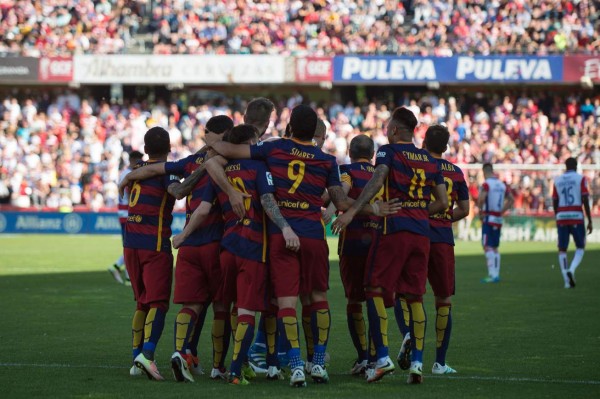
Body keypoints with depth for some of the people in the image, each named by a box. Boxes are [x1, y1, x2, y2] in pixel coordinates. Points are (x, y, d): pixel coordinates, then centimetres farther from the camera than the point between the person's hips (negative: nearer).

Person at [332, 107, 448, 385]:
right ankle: (417, 362, 4)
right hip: (421, 232, 5)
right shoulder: (429, 160, 16)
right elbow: (442, 202, 16)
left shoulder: (389, 151, 0)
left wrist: (352, 211, -24)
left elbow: (377, 180, -18)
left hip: (394, 229, -5)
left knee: (375, 291, 0)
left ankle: (382, 356, -10)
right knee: (415, 296, 9)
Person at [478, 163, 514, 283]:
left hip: (488, 219, -7)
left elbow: (481, 198, -26)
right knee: (494, 248, 14)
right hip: (498, 220, 7)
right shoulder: (502, 185, 11)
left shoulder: (486, 184, -11)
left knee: (487, 247, -8)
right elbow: (511, 200, 20)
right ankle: (496, 274, 15)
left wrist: (480, 210, -9)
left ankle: (493, 275, -16)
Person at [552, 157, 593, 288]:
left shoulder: (557, 181, 10)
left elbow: (555, 203, 11)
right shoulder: (580, 179, -1)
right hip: (577, 217, -3)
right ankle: (571, 270, -15)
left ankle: (567, 281, 0)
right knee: (580, 248, 11)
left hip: (561, 218, 3)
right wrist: (590, 222, -4)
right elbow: (585, 200, -7)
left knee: (562, 249, 8)